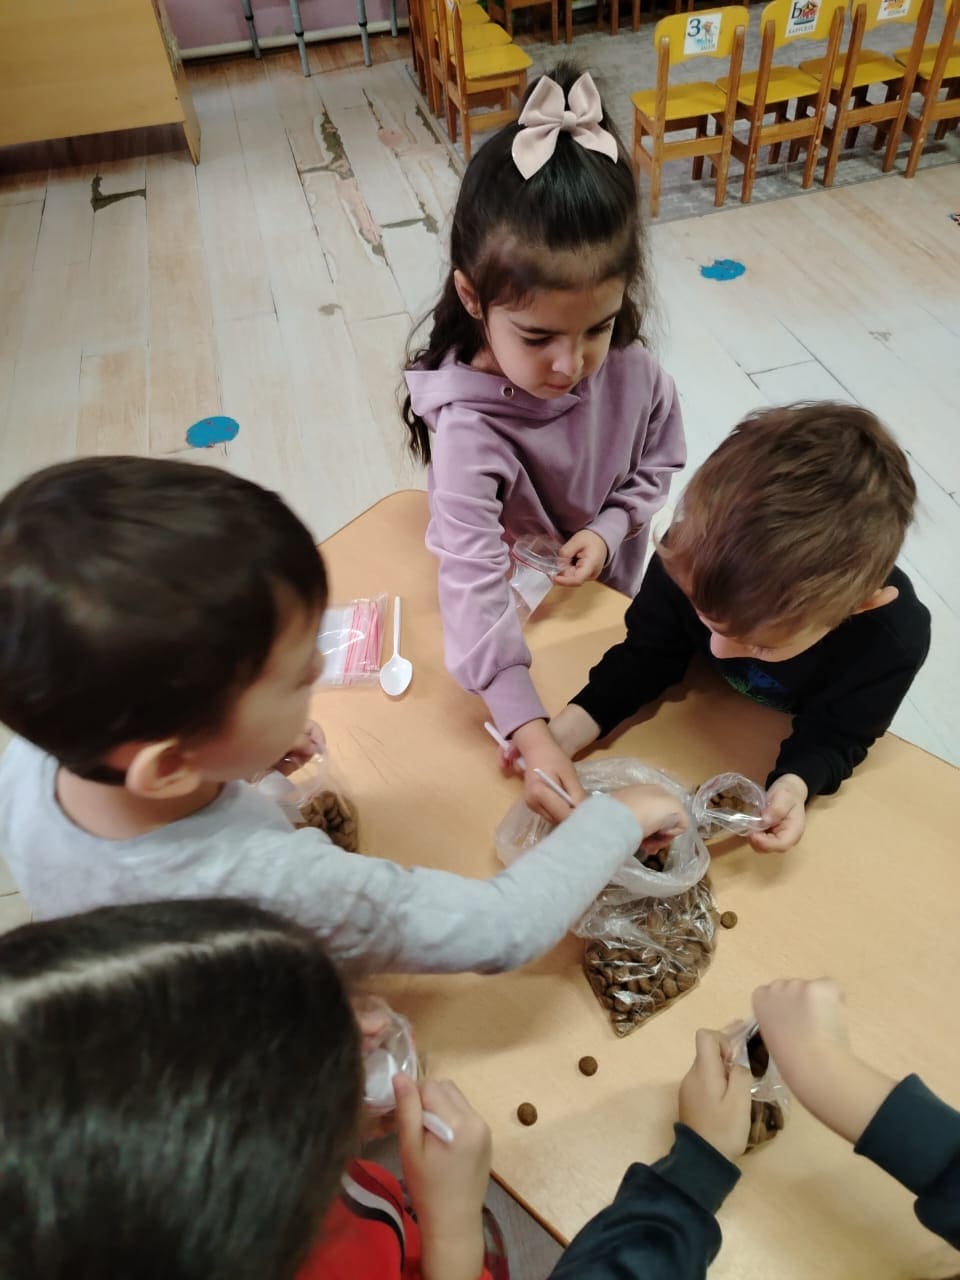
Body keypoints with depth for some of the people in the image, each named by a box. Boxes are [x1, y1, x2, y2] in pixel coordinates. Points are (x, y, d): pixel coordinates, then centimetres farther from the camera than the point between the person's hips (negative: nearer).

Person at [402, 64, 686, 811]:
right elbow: (474, 582, -43)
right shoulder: (468, 427, -37)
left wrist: (609, 530, -22)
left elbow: (658, 464, -2)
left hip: (613, 588, 4)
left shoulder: (631, 370, -21)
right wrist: (531, 734, -48)